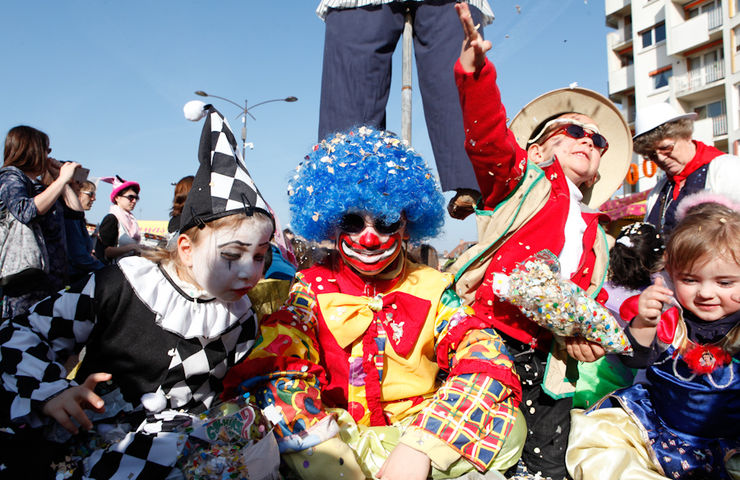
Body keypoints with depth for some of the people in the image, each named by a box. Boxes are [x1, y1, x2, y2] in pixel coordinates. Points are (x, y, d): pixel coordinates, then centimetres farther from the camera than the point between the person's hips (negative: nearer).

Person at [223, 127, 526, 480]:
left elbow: (487, 358, -10)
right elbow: (274, 365, -13)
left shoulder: (432, 288, 5)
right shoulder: (313, 287, 4)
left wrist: (420, 447, -25)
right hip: (331, 433, 0)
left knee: (508, 425, -26)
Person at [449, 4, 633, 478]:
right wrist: (474, 72, -27)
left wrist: (589, 338, 2)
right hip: (488, 329, -5)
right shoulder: (525, 177, 10)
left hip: (544, 357, 5)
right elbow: (488, 138, -10)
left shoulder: (595, 237, 24)